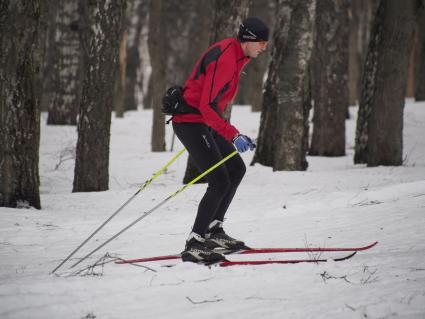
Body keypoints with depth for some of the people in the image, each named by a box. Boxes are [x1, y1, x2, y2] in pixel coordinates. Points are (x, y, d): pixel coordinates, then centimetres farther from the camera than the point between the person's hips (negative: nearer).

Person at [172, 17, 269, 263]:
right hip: (192, 123, -10)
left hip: (204, 123, 10)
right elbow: (207, 106, -29)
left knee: (237, 169, 14)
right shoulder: (224, 59, -23)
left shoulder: (235, 54, 10)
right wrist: (233, 135, -36)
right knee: (220, 182, -13)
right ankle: (194, 245, -10)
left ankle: (213, 229, 18)